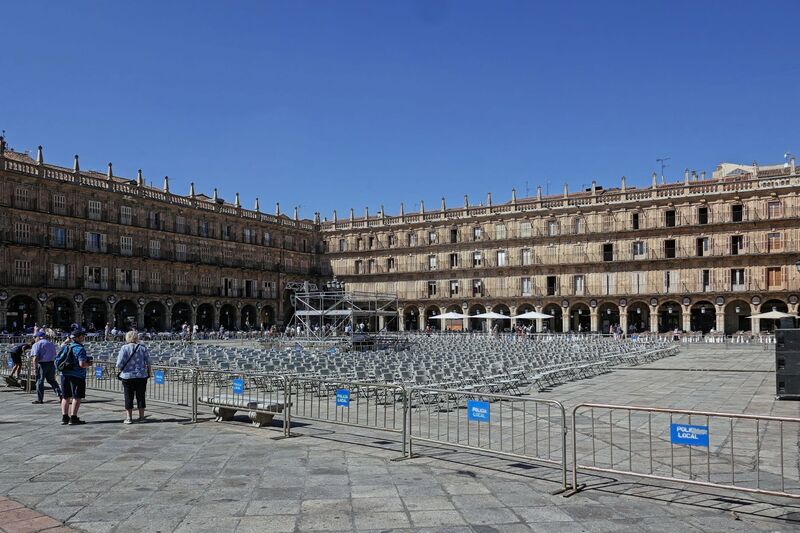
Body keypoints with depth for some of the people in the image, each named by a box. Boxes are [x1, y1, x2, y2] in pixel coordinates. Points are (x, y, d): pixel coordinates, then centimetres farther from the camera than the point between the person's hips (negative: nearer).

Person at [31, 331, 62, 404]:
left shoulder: (37, 344, -5)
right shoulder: (51, 344, 15)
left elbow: (36, 357, -16)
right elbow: (54, 356, 18)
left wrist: (35, 366, -8)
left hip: (42, 364, -6)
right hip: (51, 364, 6)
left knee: (39, 381, 4)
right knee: (52, 380, 16)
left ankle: (39, 399, 9)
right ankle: (59, 394, 5)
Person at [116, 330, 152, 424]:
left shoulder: (124, 348, -7)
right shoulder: (143, 348, 1)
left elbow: (119, 364, -10)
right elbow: (148, 363, 2)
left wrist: (119, 369, 11)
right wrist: (148, 373, 12)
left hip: (128, 376, -2)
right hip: (141, 376, 2)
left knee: (129, 397, 5)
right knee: (140, 396, 10)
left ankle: (129, 418, 7)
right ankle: (141, 416, 15)